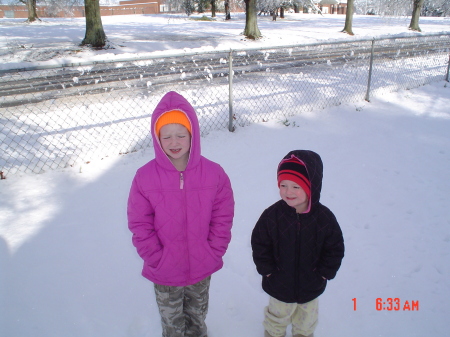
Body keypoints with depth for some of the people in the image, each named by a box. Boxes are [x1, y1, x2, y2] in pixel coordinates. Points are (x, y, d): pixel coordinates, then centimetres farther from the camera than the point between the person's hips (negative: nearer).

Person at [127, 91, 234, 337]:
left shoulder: (214, 173, -14)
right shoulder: (144, 177, -16)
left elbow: (223, 218, -6)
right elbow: (139, 226, -10)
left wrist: (213, 253, -9)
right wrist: (158, 259, -13)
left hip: (202, 270, 1)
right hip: (164, 274, -1)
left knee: (197, 317, 28)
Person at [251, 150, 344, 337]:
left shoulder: (325, 217, -19)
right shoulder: (272, 215, -22)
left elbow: (335, 249, -7)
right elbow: (259, 244, -11)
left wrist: (323, 273, -9)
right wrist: (267, 270, -13)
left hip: (311, 287, 1)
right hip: (279, 286, -1)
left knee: (306, 321, 28)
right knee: (278, 317, 25)